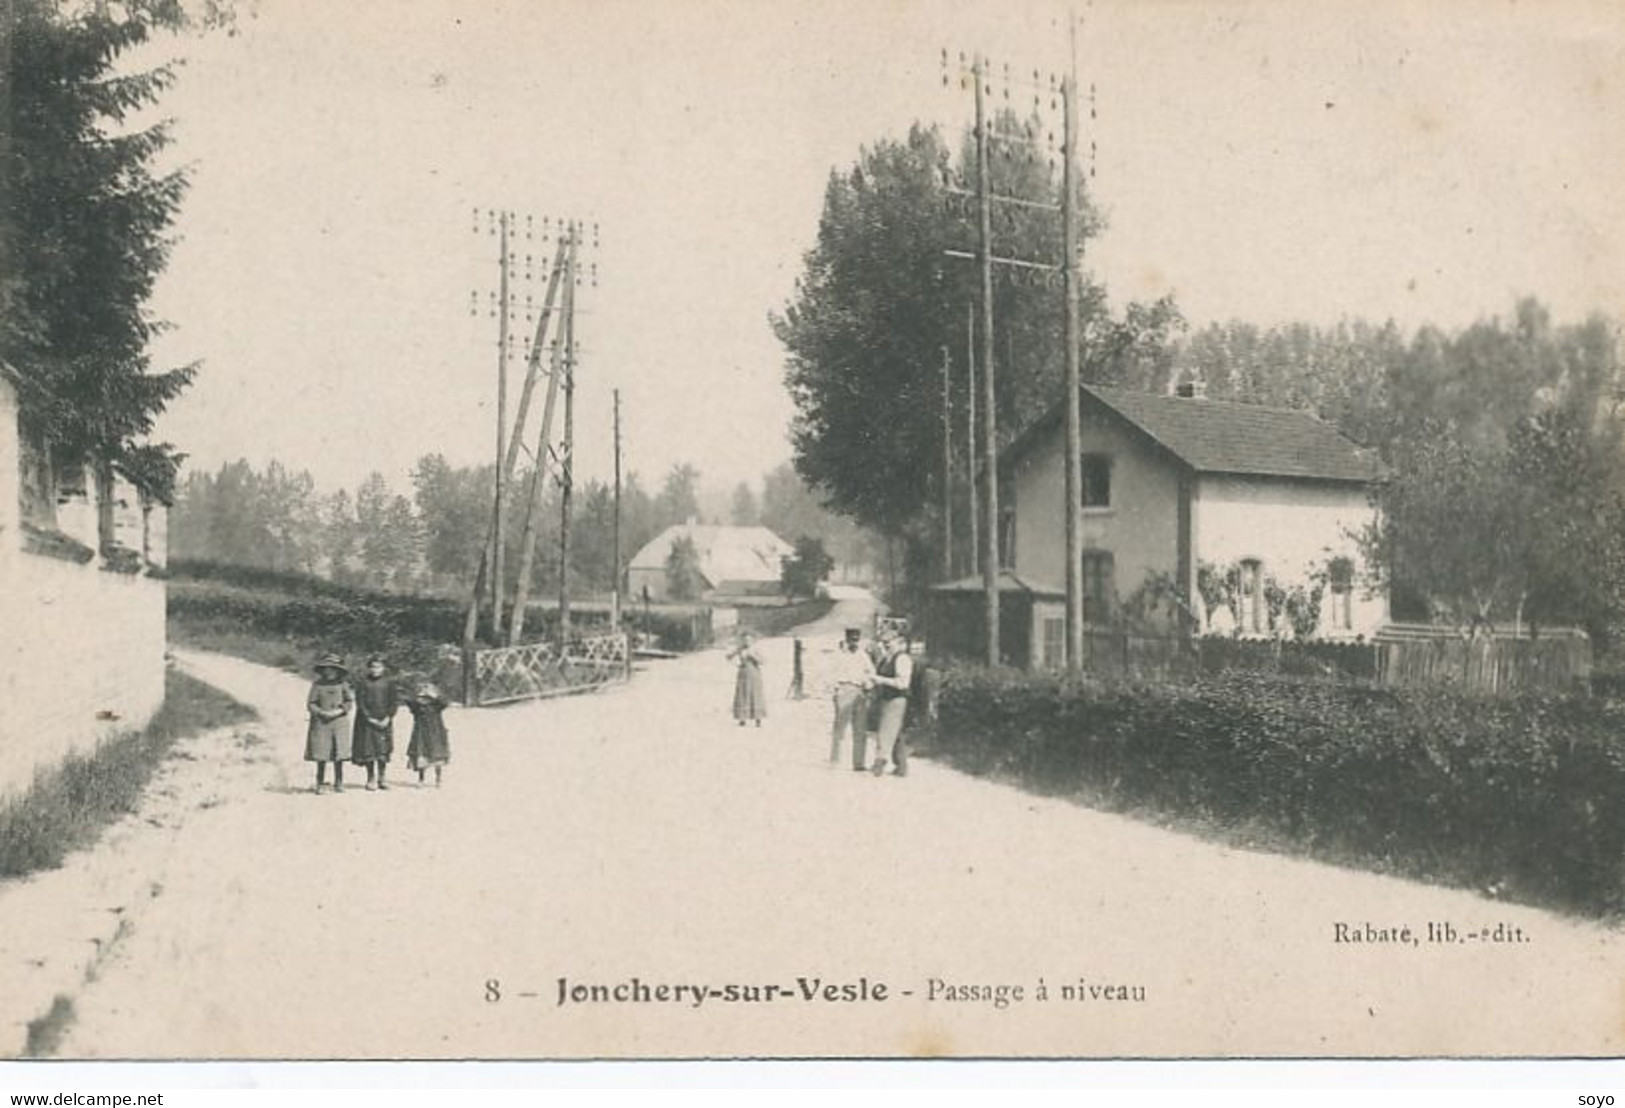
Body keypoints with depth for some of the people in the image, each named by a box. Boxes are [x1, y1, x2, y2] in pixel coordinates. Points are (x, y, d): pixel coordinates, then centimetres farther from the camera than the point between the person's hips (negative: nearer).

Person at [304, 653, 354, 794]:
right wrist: (322, 712, -14)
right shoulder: (317, 684, 0)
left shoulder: (342, 684, 4)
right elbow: (310, 704, 1)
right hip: (321, 723, -1)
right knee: (321, 756, -2)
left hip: (339, 723, 1)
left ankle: (339, 783, 12)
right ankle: (320, 784, 7)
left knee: (339, 756, 0)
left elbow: (349, 702, 6)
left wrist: (339, 711, -10)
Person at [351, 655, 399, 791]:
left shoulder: (388, 682, 4)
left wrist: (388, 718, -9)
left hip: (384, 721, 1)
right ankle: (371, 778, 8)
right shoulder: (363, 683, 0)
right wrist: (369, 718, -12)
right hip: (367, 720, -1)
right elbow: (360, 702, -4)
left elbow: (395, 701, 3)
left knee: (383, 749, 2)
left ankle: (381, 778, 11)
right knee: (368, 750, -1)